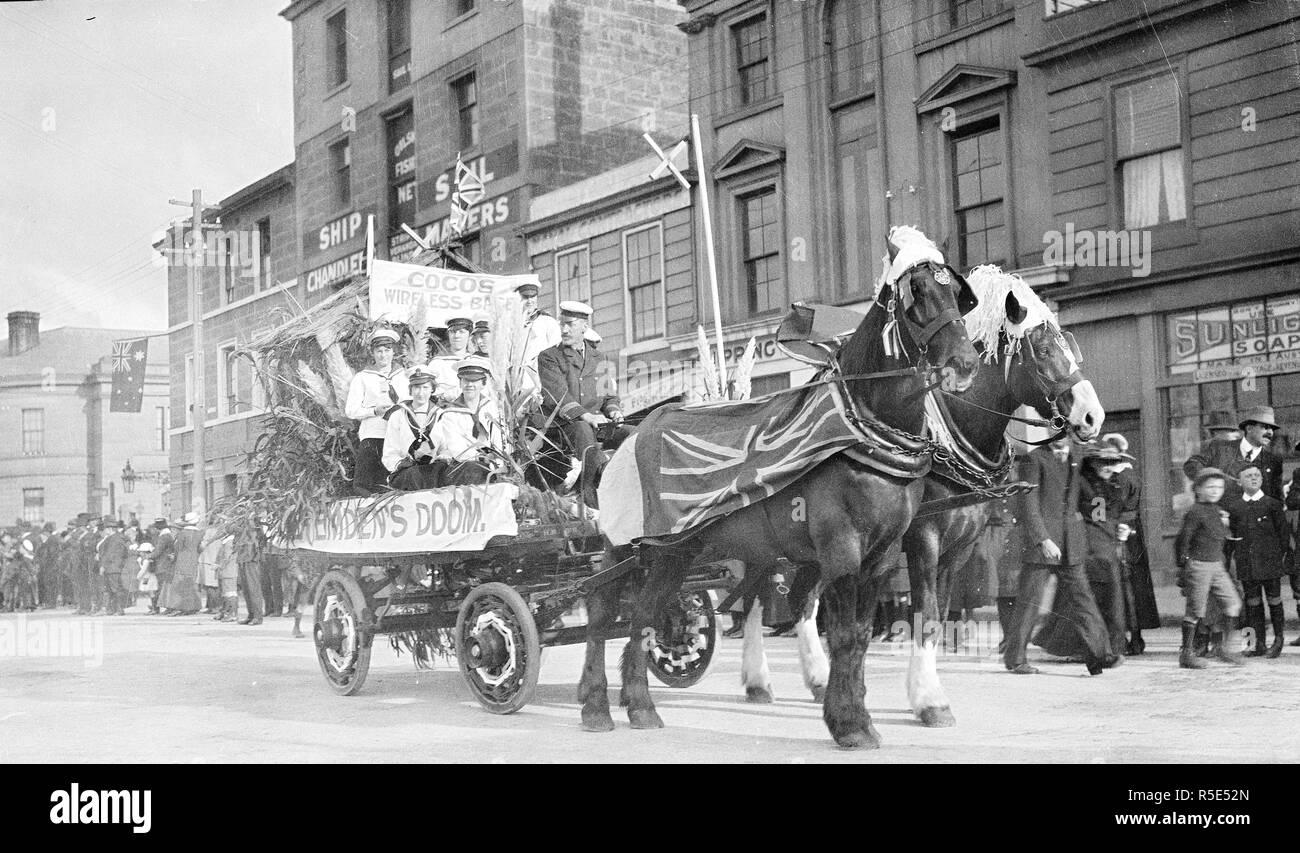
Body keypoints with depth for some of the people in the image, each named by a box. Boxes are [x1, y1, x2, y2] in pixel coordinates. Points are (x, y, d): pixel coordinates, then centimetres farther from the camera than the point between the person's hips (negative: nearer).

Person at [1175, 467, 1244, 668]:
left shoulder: (1220, 511, 12)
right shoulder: (1195, 512, -12)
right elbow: (1182, 540, -12)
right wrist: (1183, 567, -11)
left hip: (1217, 566, 8)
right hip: (1198, 565, -7)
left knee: (1233, 602, 0)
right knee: (1195, 610, -3)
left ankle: (1226, 647, 9)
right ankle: (1186, 653, 6)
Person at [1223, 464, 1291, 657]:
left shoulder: (1273, 504, 0)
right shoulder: (1232, 505, 7)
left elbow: (1283, 531, 3)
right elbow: (1229, 534, 11)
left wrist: (1284, 555, -1)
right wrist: (1229, 555, 7)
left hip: (1270, 561, -2)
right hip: (1246, 563, 2)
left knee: (1274, 601, 4)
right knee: (1252, 603, 6)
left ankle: (1278, 641, 17)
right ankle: (1258, 643, 13)